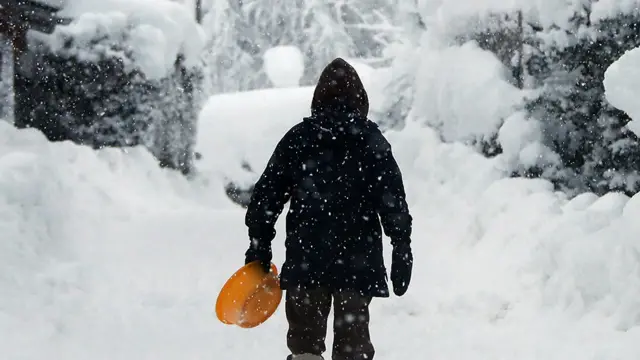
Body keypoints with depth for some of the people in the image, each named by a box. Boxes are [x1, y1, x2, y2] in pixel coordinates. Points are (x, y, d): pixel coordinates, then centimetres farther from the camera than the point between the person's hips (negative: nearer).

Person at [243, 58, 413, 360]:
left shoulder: (297, 137, 2)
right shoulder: (372, 142, -1)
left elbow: (267, 193, 3)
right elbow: (394, 201, -5)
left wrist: (259, 243, 10)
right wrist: (402, 250, -1)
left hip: (304, 259, 1)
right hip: (357, 263, -1)